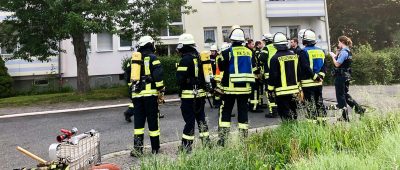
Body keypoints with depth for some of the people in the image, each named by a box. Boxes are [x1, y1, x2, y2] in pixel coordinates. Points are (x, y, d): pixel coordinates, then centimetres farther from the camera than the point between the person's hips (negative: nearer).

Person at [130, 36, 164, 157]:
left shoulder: (134, 59, 17)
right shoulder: (152, 57, -3)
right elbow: (158, 74, -13)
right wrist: (161, 90, -7)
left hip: (136, 94, 5)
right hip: (150, 93, -5)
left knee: (138, 121, 8)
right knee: (153, 121, 3)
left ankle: (137, 147, 1)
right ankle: (155, 148, 12)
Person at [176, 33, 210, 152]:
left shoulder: (186, 59, -14)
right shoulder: (198, 57, 11)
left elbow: (180, 78, -17)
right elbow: (204, 74, 15)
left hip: (189, 95, -7)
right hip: (201, 93, 8)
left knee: (189, 120, -2)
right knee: (201, 118, 15)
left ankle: (186, 146, 7)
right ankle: (206, 142, 23)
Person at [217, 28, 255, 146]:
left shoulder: (227, 52, -10)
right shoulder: (249, 52, 3)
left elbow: (221, 67, 1)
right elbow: (252, 68, 12)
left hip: (230, 87, -3)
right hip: (245, 87, 3)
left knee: (225, 111, 7)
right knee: (243, 111, 10)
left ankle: (222, 138, 6)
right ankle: (244, 138, 16)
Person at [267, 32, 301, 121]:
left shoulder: (275, 58, -14)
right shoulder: (294, 55, 5)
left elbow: (273, 76, -13)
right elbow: (298, 72, 13)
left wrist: (270, 89, -4)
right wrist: (297, 85, 23)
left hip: (281, 91, -6)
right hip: (294, 89, 6)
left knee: (285, 113, 2)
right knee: (293, 111, 17)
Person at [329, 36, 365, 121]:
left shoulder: (343, 52, -17)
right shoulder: (348, 51, 14)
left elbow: (337, 64, -19)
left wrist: (333, 56, -6)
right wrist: (335, 56, 7)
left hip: (341, 76, -10)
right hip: (346, 75, 10)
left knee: (341, 96, 0)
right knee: (345, 94, 21)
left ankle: (345, 117, 7)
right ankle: (359, 108, 20)